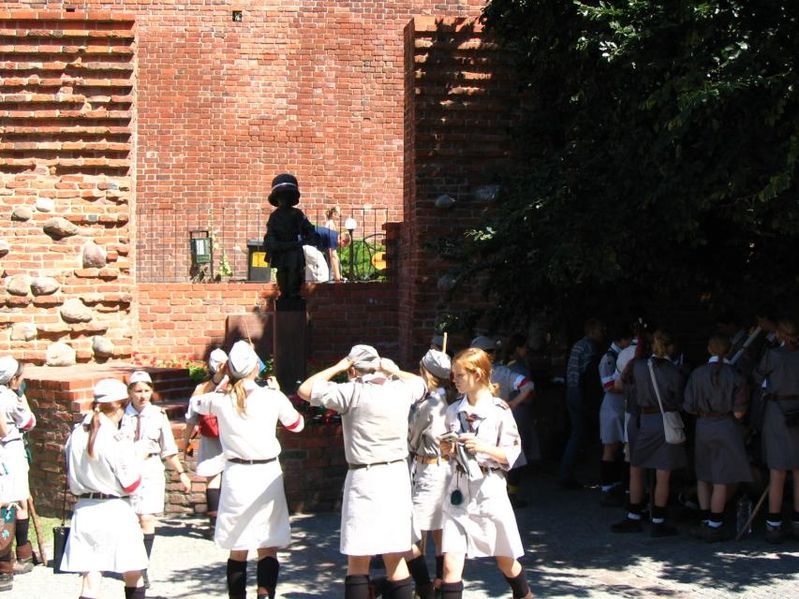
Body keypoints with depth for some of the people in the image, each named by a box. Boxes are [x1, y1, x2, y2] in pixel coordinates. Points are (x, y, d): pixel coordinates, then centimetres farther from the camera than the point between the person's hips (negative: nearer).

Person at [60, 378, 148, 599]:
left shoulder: (76, 435, 2)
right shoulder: (118, 440, -14)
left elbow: (72, 480, 12)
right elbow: (131, 484, -8)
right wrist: (135, 456, 4)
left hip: (84, 510, 4)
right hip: (115, 511, -4)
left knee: (91, 579, 1)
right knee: (133, 576, 15)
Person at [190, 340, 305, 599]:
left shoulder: (220, 400, -2)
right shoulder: (273, 397, -6)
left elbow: (196, 402, 22)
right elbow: (297, 424, 13)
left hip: (236, 475, 1)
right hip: (268, 474, -1)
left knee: (238, 549, 11)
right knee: (268, 548, 3)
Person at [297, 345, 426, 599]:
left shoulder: (352, 391, -11)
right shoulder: (401, 390, 4)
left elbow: (305, 390, -7)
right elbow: (420, 382, 27)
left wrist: (337, 367, 2)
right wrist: (391, 369, 19)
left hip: (365, 479, -5)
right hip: (397, 475, 5)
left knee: (358, 561, 1)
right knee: (395, 558, 13)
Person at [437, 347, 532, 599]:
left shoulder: (499, 411, -8)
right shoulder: (453, 411, 5)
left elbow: (511, 454, -8)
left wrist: (483, 446, -22)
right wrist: (447, 450, -6)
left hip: (490, 490, -3)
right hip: (459, 492, 3)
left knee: (506, 561, 13)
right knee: (451, 564, -7)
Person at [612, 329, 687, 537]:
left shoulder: (637, 366, -5)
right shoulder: (675, 372, -11)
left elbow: (629, 393, 3)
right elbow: (680, 403, -2)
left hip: (640, 421, 2)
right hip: (665, 424, -2)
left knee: (636, 471, 14)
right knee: (662, 477, 4)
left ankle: (633, 518, 18)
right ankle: (658, 522, 8)